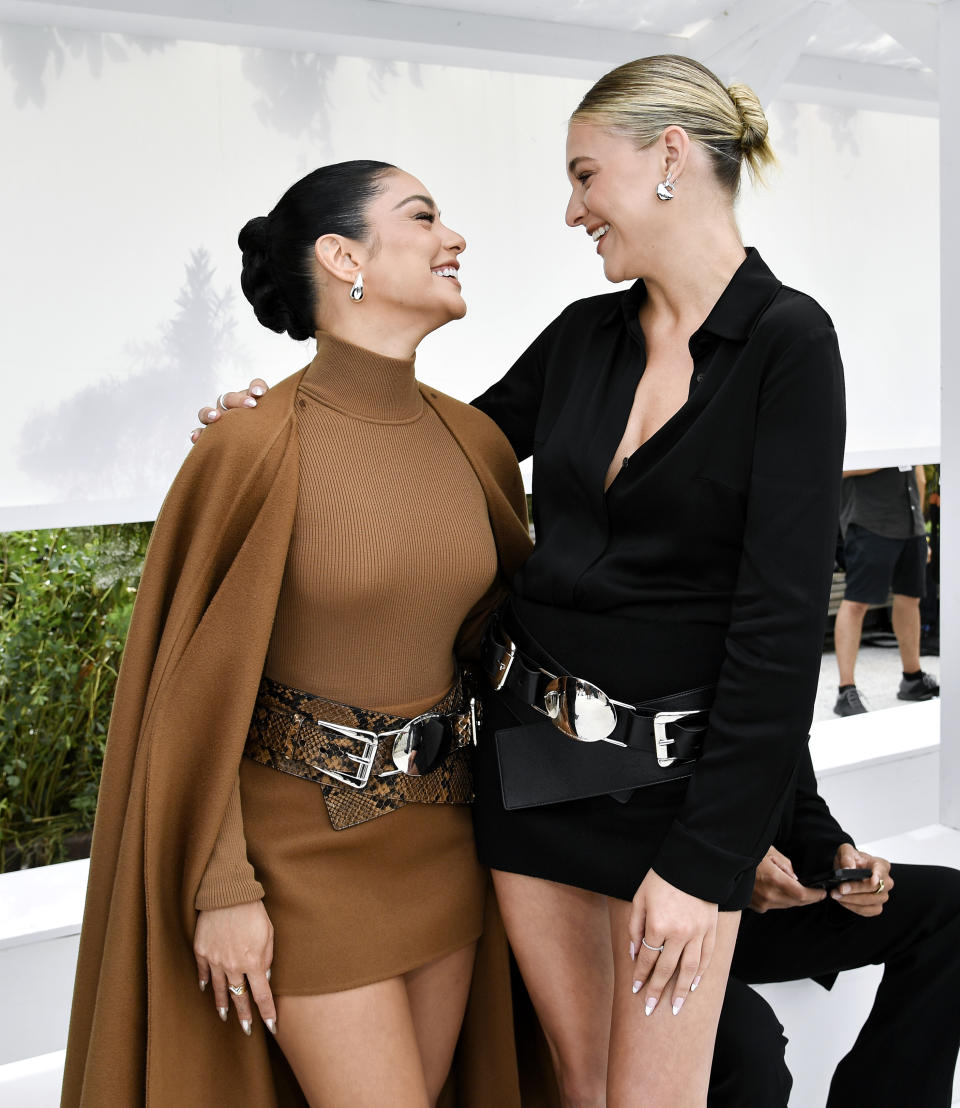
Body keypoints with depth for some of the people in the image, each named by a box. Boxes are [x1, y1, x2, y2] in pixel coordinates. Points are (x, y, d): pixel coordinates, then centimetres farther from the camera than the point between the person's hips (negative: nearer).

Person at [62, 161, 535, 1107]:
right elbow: (199, 684, -13)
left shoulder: (474, 441, -1)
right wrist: (221, 888, -10)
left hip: (441, 828, 6)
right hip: (304, 842, -6)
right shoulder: (256, 449, -18)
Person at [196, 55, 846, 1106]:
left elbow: (782, 618, -16)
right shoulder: (583, 334, 6)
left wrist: (704, 858, -17)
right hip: (527, 748, 5)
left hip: (673, 772, -5)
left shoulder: (788, 341, -12)